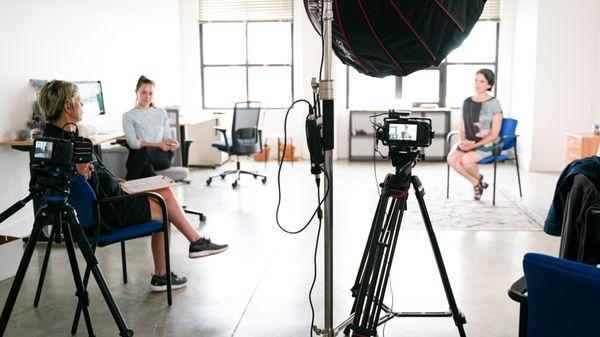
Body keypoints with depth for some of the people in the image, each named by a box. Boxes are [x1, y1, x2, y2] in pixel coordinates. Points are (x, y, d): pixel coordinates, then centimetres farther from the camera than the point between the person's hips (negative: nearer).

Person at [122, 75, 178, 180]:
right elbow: (133, 143, -3)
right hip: (139, 156, -1)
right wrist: (158, 145, -13)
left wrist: (171, 142, -10)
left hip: (163, 157, 1)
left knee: (145, 150, -36)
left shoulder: (161, 112, 21)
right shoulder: (128, 116, 8)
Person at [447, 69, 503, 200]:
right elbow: (462, 130, 12)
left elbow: (494, 134, -9)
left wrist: (475, 145, -19)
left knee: (467, 160, -32)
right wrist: (463, 141, -10)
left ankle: (478, 178, 4)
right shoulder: (467, 102, 9)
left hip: (486, 144, -5)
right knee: (451, 158, -23)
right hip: (468, 142, 5)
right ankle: (477, 183, -2)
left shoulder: (494, 103, -6)